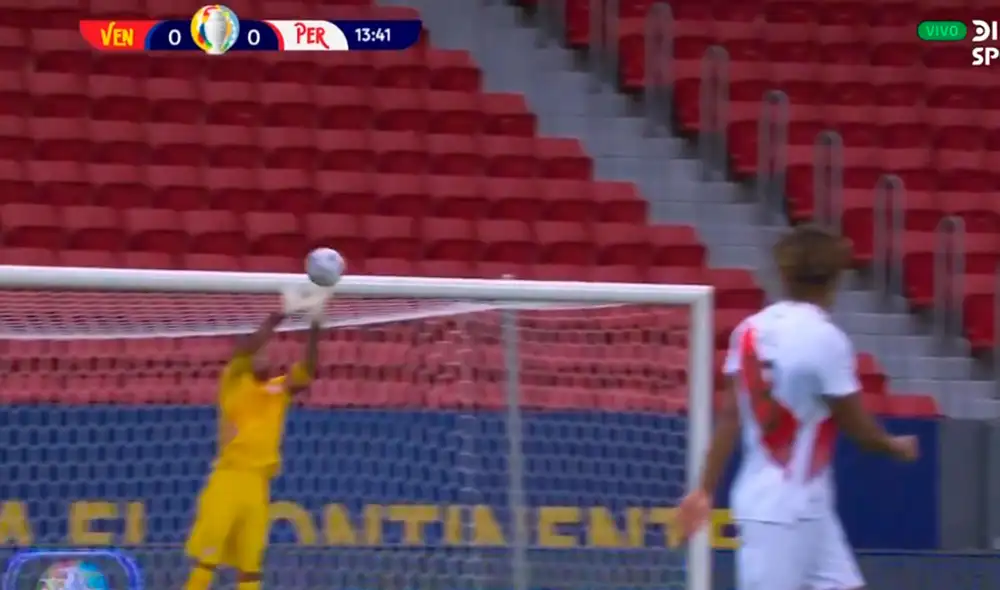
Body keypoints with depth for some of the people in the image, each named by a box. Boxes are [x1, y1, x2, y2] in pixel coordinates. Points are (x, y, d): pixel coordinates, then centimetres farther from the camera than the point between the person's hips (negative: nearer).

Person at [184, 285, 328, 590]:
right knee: (208, 554, -9)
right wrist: (280, 316, -17)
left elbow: (308, 368, 5)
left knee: (249, 562, 5)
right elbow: (244, 350, -11)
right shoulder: (234, 383, 5)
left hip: (258, 484, 5)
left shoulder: (279, 391, 16)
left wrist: (315, 324, -8)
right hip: (229, 476, -5)